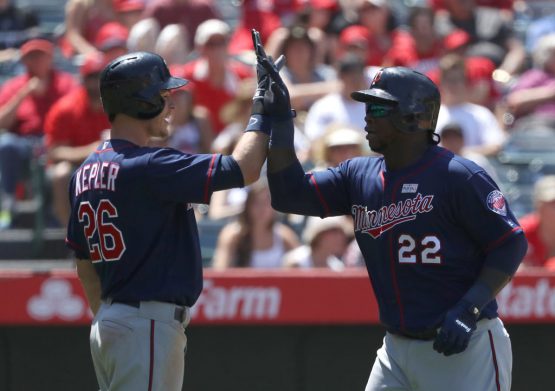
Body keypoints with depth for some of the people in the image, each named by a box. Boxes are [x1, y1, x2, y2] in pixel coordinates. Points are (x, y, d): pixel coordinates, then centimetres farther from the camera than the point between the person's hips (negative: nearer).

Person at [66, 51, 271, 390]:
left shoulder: (85, 173, 12)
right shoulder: (148, 167, -16)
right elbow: (243, 169, -19)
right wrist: (262, 113, -6)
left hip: (108, 324, 9)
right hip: (148, 326, -9)